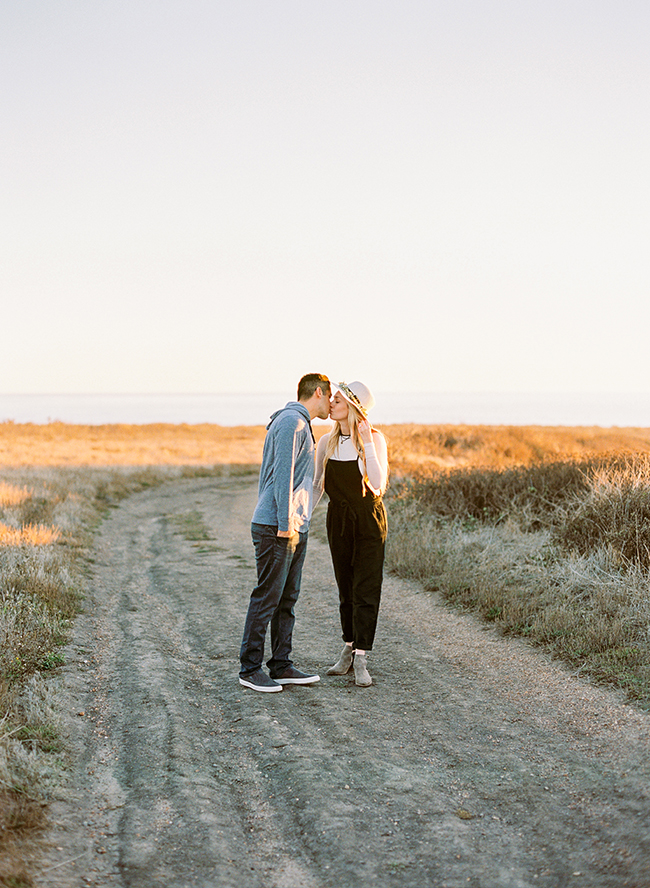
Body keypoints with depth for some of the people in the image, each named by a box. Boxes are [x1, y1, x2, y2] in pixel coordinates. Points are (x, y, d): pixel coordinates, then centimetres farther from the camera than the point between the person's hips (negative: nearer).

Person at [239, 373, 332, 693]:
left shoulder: (299, 425, 21)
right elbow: (283, 474, -18)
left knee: (287, 599, 10)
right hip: (276, 527, -10)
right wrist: (286, 523, -20)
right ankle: (250, 669, 0)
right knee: (266, 599, -6)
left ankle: (281, 666, 14)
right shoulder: (292, 422, -11)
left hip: (294, 528, 10)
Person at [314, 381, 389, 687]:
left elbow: (378, 484, -20)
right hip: (338, 519, 4)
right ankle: (349, 650, 24)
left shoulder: (375, 439, -11)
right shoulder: (326, 442, 1)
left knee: (366, 589, -6)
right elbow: (315, 483, 10)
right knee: (346, 589, 11)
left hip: (369, 518, -4)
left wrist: (367, 443, -25)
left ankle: (361, 661, -4)